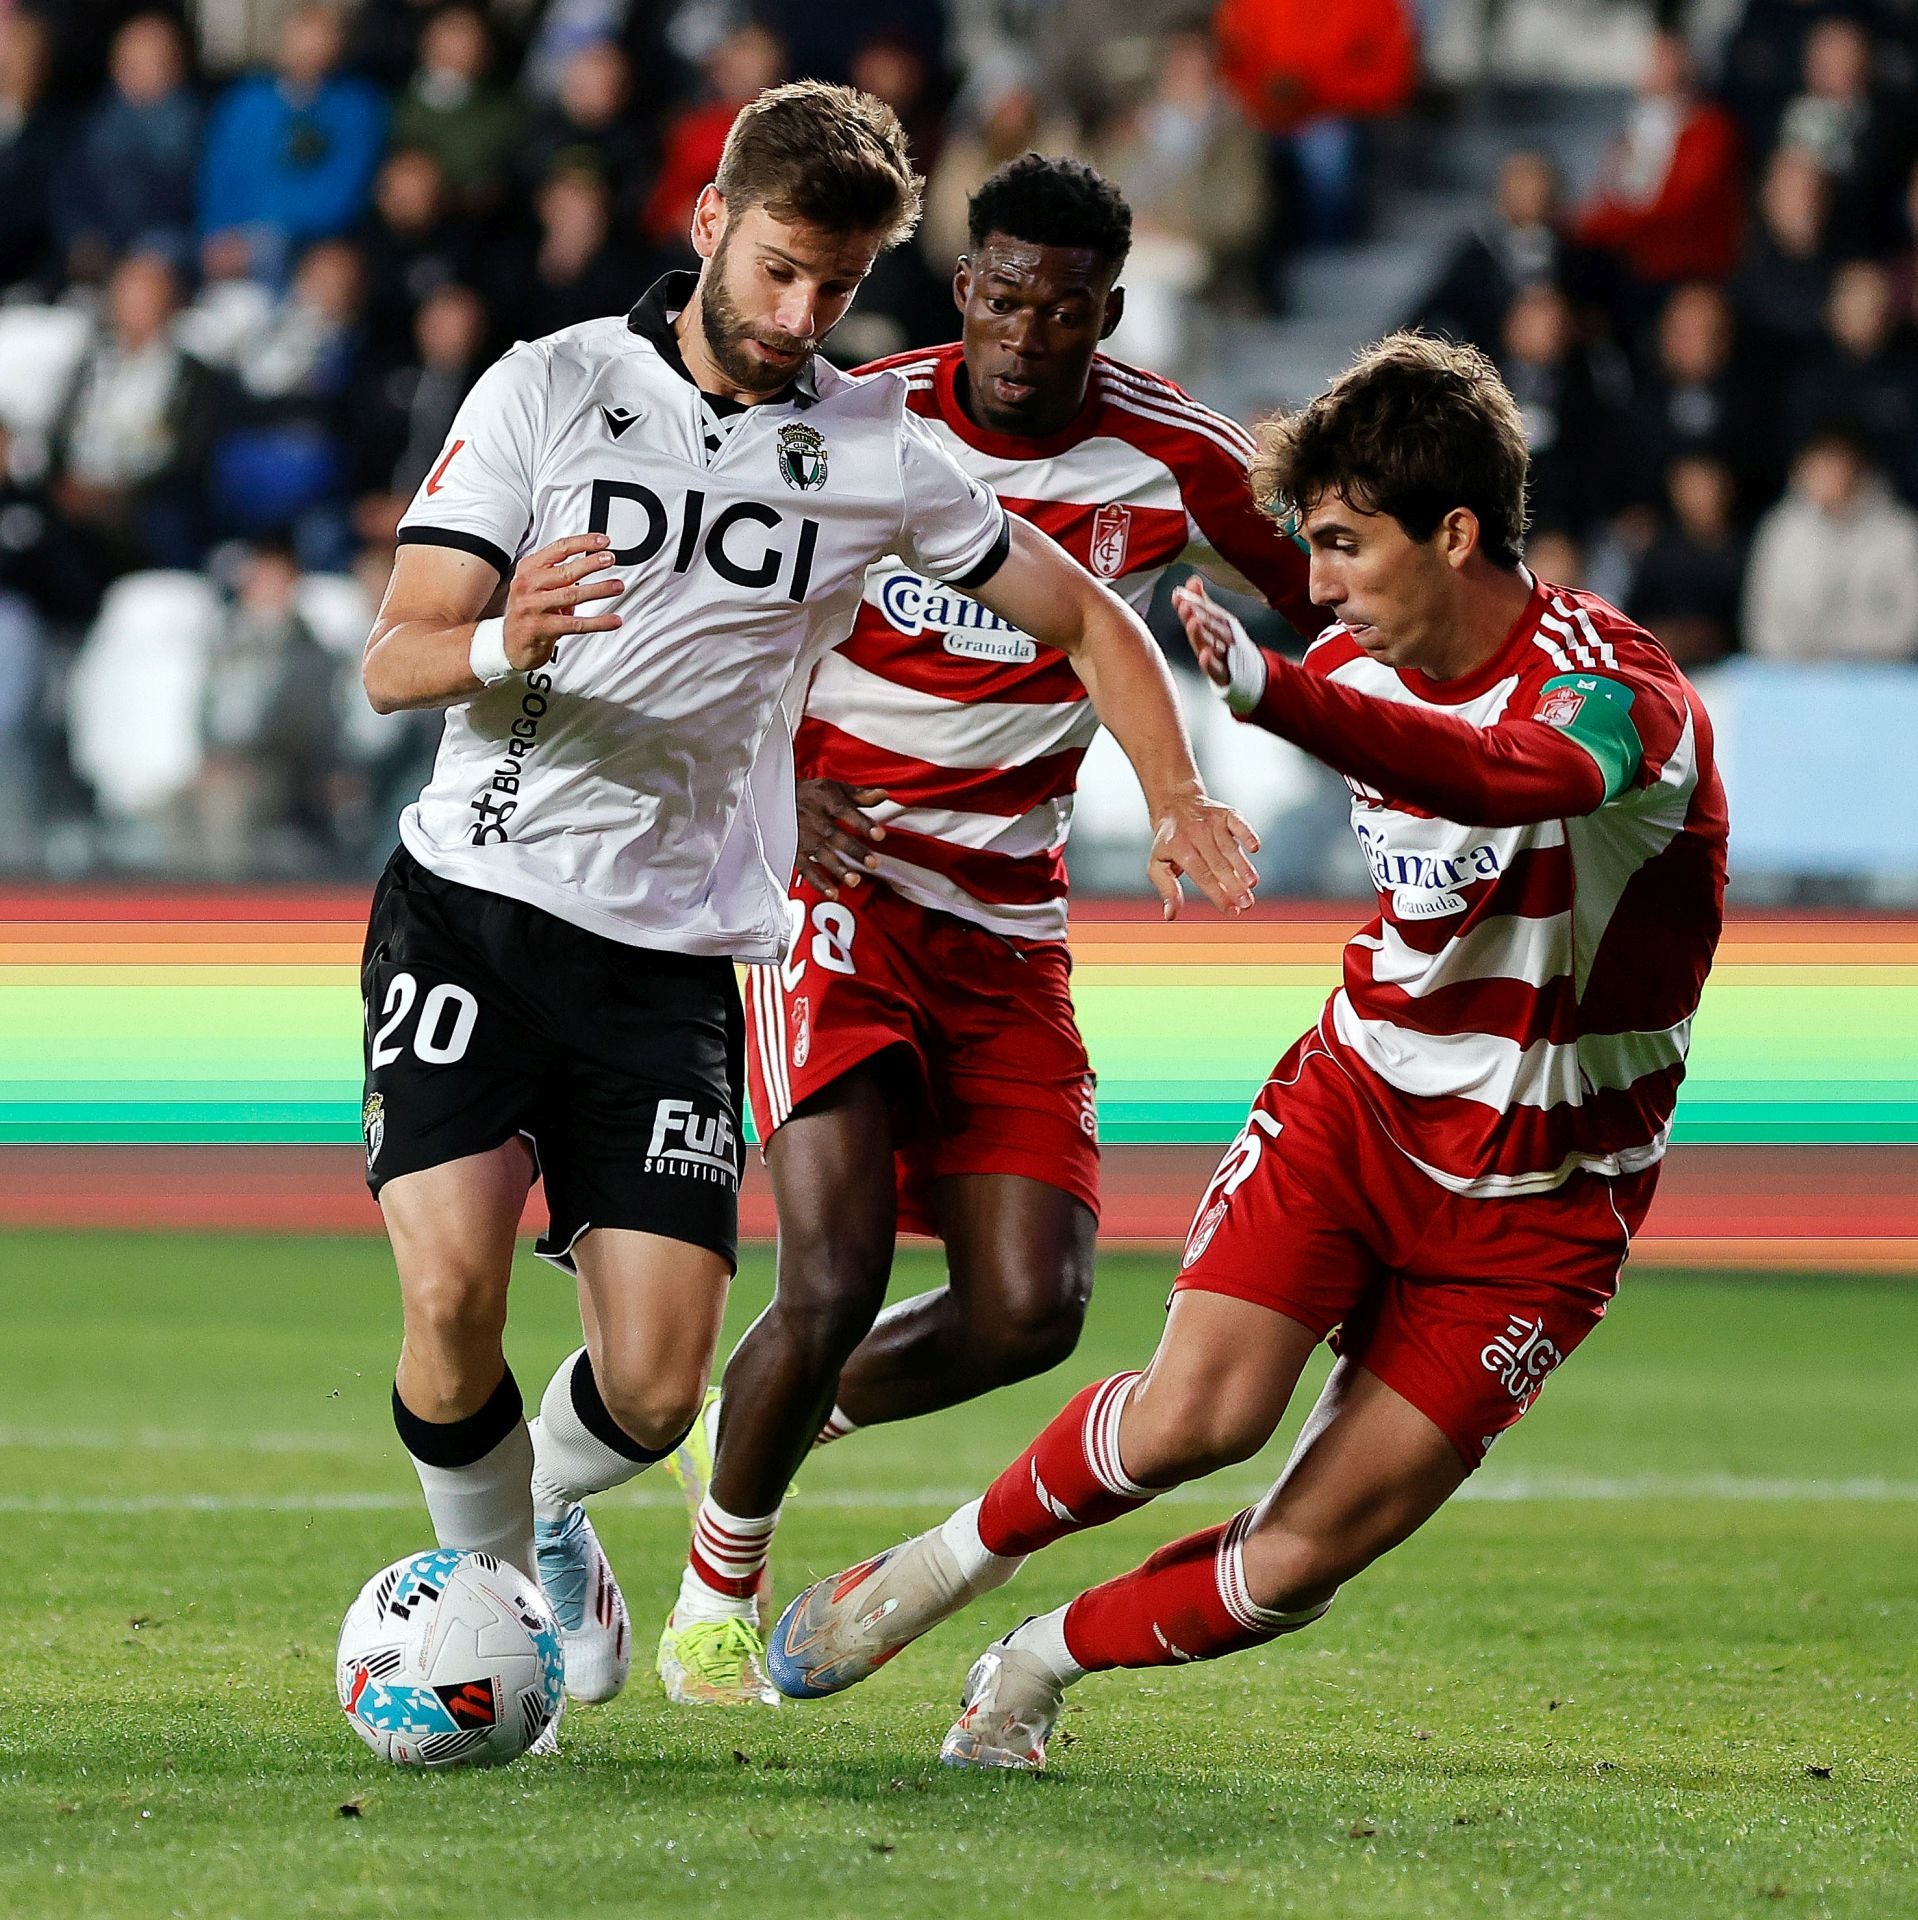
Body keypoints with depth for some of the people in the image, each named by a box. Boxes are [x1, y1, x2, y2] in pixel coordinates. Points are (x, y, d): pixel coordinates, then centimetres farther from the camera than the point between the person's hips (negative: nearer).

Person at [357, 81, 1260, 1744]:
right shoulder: (552, 387, 1)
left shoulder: (879, 454, 6)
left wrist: (1177, 799, 1)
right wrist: (499, 643, -27)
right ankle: (494, 1581, 7)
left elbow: (1085, 617, 17)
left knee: (656, 1386, -9)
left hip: (675, 962, 2)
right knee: (452, 1290, -21)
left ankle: (551, 1499, 28)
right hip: (471, 902, -2)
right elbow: (394, 655, -4)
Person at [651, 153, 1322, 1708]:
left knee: (1030, 1310, -9)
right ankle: (717, 1597, 7)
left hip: (1008, 931, 3)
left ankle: (784, 1415, 22)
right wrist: (768, 790, -15)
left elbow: (1330, 594, 12)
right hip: (835, 883, -3)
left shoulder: (1172, 460, -4)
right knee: (836, 1280, -18)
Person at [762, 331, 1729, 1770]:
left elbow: (1496, 780, -48)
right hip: (1355, 1107, 4)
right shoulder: (1360, 670, -1)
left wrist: (1267, 688, -60)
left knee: (1301, 1560, -8)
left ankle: (1045, 1664, 17)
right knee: (1195, 1415, -22)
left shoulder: (1619, 687, -23)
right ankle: (936, 1572, 1)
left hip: (1537, 1206, -4)